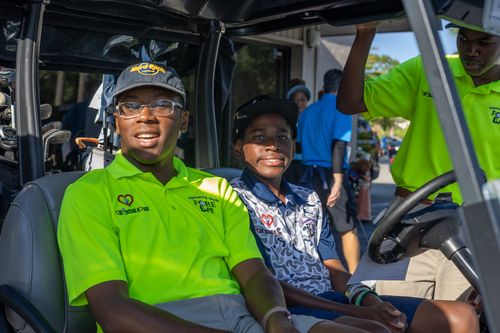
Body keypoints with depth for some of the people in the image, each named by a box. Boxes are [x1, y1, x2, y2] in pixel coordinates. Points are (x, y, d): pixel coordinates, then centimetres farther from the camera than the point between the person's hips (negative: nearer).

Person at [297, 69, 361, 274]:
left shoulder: (308, 111, 14)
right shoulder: (341, 109, -5)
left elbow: (297, 144, 15)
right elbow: (339, 144, -16)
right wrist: (338, 180, -21)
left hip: (308, 176, 6)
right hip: (330, 174, -6)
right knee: (349, 228, 3)